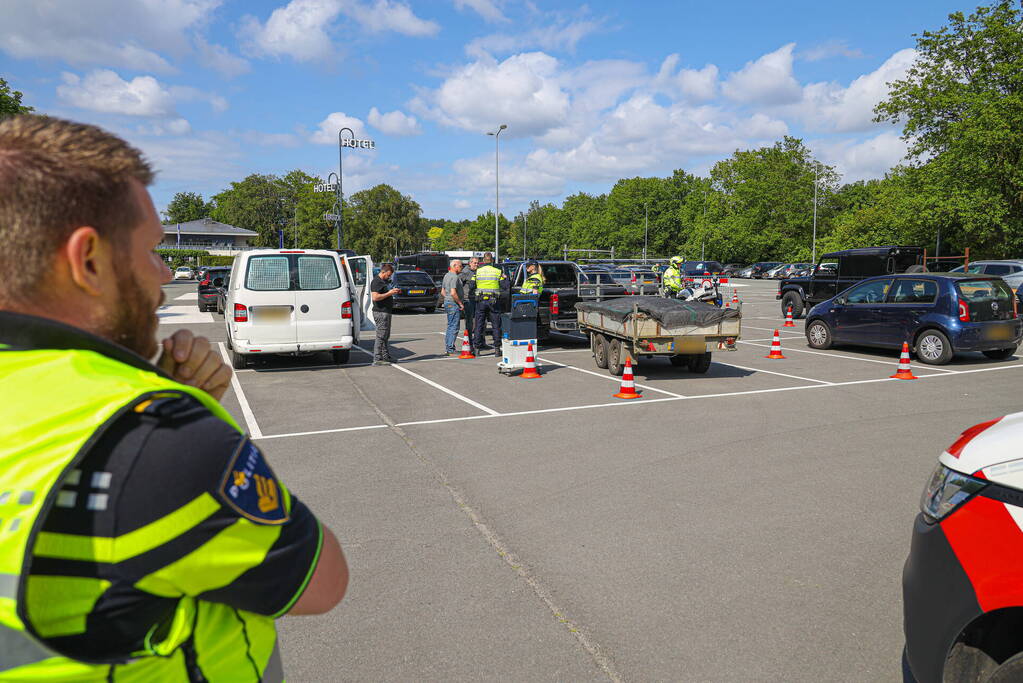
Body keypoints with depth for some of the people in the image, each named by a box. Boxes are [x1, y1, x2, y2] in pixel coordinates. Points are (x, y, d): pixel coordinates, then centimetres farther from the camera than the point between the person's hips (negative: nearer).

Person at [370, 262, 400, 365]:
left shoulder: (385, 281, 17)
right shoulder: (376, 282, -13)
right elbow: (375, 297, -24)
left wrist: (394, 291, 12)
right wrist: (389, 293, -21)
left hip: (387, 311, 10)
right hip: (381, 312, -10)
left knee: (386, 336, 15)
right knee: (381, 336, -10)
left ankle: (386, 357, 23)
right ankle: (377, 359, -8)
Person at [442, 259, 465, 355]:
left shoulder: (446, 275, 15)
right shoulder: (454, 277, -16)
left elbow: (443, 291, 20)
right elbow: (453, 293, -25)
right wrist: (460, 303, -17)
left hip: (447, 302, 10)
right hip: (454, 304, -10)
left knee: (450, 326, 16)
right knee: (454, 327, -7)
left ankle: (447, 348, 20)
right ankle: (450, 350, -7)